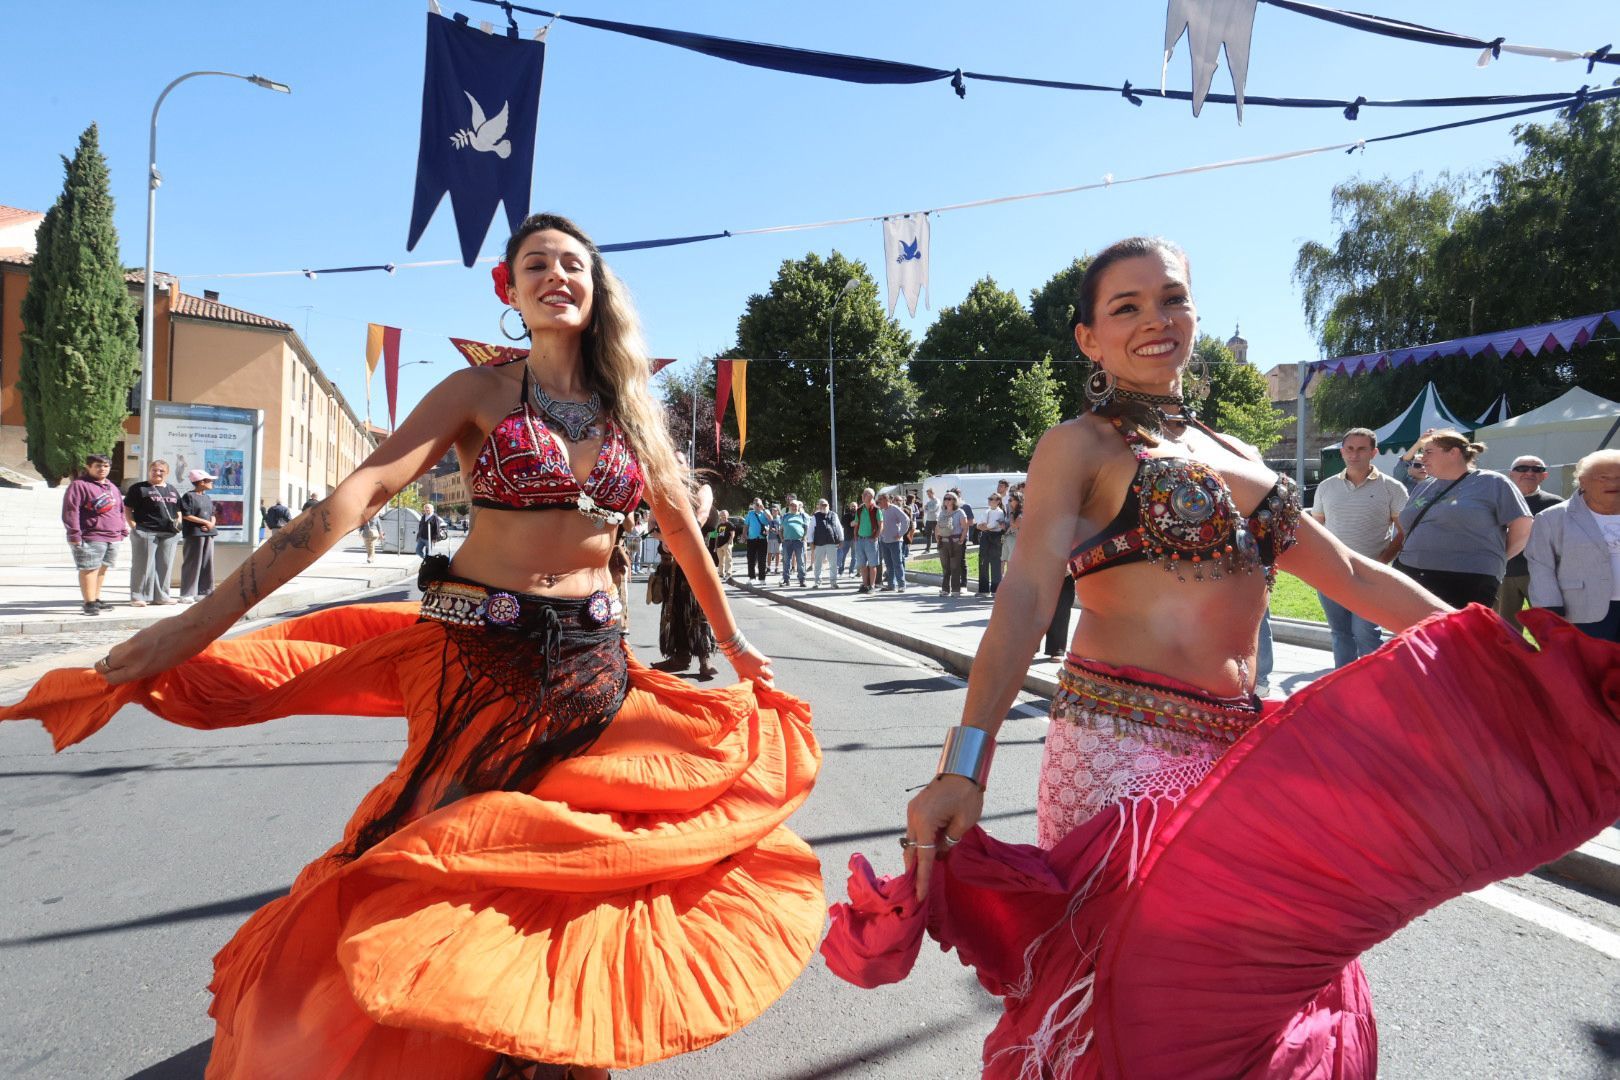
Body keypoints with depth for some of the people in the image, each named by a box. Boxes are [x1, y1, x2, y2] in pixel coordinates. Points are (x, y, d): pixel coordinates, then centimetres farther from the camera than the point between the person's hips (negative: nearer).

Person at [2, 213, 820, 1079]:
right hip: (481, 657, -2)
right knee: (464, 861, 2)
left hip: (593, 662, 3)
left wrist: (730, 636, 21)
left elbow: (679, 523, 16)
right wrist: (211, 615, -22)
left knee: (582, 860, 5)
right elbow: (363, 491, -15)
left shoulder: (629, 405, 7)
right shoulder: (478, 393, -3)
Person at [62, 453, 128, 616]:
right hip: (90, 538, -7)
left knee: (102, 569, 13)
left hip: (113, 538, 7)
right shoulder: (79, 485, -5)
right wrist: (74, 534, -17)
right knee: (89, 569, -6)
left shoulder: (112, 487, 20)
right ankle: (89, 603, -4)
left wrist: (123, 530, 21)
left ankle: (96, 599, 22)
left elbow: (120, 510, 26)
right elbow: (70, 510, -12)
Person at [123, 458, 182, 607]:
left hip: (169, 534, 5)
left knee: (165, 565, 8)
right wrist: (133, 526, -12)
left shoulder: (172, 491, 19)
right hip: (145, 532, -5)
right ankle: (138, 596, 3)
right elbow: (127, 509, -1)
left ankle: (161, 595, 17)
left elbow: (178, 511, 26)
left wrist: (178, 522, 8)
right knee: (143, 565, -3)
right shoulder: (139, 488, 2)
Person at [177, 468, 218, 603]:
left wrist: (212, 524, -3)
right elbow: (186, 515, -13)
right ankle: (187, 594, 0)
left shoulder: (208, 498, 18)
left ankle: (203, 592, 17)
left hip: (208, 534, 8)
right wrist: (205, 522, -12)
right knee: (192, 565, -5)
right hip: (193, 534, -8)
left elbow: (213, 515, 19)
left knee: (207, 564, 9)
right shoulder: (189, 496, -6)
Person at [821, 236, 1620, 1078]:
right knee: (1135, 994, -1)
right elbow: (1027, 593, -16)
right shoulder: (1081, 446, -2)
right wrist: (964, 762, -27)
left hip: (1240, 751, 7)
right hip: (1120, 746, -6)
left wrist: (1495, 646, 18)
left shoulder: (1234, 459, 17)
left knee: (1269, 978, 14)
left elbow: (1351, 575, 22)